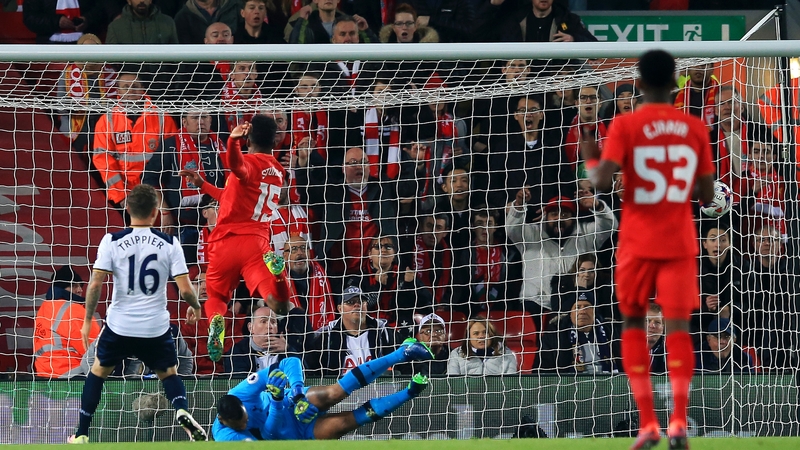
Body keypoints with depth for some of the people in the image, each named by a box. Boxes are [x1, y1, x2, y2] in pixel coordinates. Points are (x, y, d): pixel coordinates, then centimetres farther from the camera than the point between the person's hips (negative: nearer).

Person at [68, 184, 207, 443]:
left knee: (98, 371, 21)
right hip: (156, 327, 0)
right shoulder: (169, 244, -6)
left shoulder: (112, 241, -7)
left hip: (119, 325, 0)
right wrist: (195, 307, 13)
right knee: (168, 374, 20)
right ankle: (182, 411, -11)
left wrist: (88, 320, 2)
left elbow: (95, 284, -10)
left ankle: (81, 435, 20)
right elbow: (185, 289, -8)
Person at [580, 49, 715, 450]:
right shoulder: (695, 128, 3)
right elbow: (707, 195, 6)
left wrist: (590, 161, 5)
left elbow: (603, 182, -15)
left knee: (633, 323, 12)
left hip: (638, 243, -1)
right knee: (678, 325, -1)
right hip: (680, 243, 1)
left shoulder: (625, 126, -6)